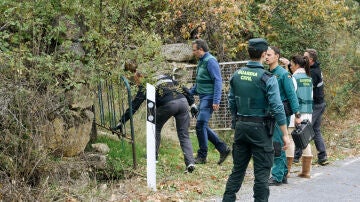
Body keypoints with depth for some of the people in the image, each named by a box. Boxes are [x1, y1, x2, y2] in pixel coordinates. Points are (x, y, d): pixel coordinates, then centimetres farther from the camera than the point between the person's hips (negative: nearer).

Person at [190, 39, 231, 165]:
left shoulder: (210, 61, -12)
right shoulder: (201, 62, 17)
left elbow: (218, 81, -18)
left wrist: (216, 101, -23)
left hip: (209, 98, -10)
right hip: (203, 98, 10)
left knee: (200, 125, -10)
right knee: (202, 126, 10)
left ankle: (202, 156, -2)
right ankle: (223, 148, 17)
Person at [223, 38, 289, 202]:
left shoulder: (236, 75, 3)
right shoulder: (267, 79, -13)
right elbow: (277, 108, -14)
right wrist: (285, 134, -9)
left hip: (240, 127, 5)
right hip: (260, 127, -5)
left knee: (237, 169, 14)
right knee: (262, 173, 2)